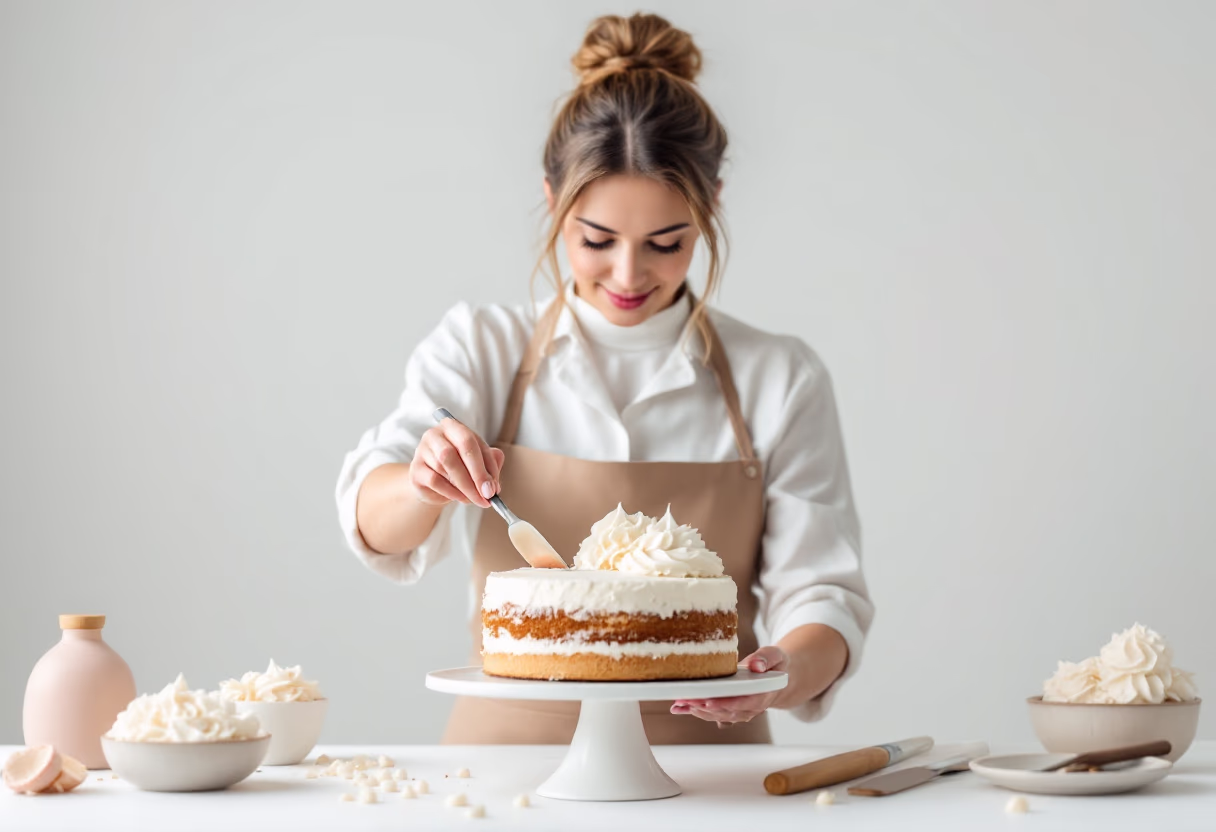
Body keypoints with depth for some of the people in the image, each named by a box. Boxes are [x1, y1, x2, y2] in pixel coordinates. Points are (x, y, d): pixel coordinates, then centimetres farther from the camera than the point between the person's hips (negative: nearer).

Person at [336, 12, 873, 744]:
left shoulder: (781, 380, 5)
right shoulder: (479, 348, 6)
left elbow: (822, 590, 3)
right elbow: (376, 525, -8)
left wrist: (790, 672, -19)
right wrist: (424, 486, -31)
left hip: (705, 771, 1)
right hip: (509, 745, 0)